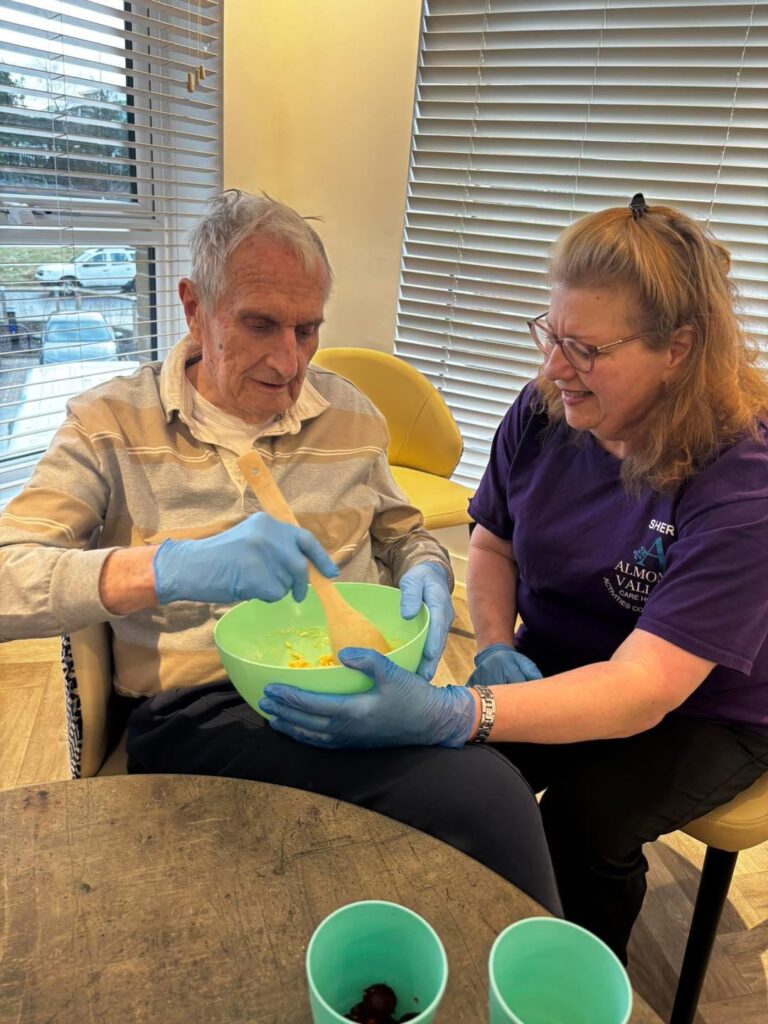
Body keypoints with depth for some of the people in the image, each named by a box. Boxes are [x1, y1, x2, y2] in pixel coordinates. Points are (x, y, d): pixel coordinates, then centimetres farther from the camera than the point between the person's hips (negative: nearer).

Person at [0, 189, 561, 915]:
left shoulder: (350, 413, 11)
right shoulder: (111, 424, 0)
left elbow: (401, 533, 22)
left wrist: (425, 571, -3)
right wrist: (170, 568, -30)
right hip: (199, 712, -3)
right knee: (483, 797, -27)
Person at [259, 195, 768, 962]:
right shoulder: (543, 413, -12)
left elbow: (642, 689, -35)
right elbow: (492, 543, 4)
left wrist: (449, 716, -48)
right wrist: (495, 650, -15)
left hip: (699, 711, -3)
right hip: (554, 668, 4)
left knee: (586, 816, -29)